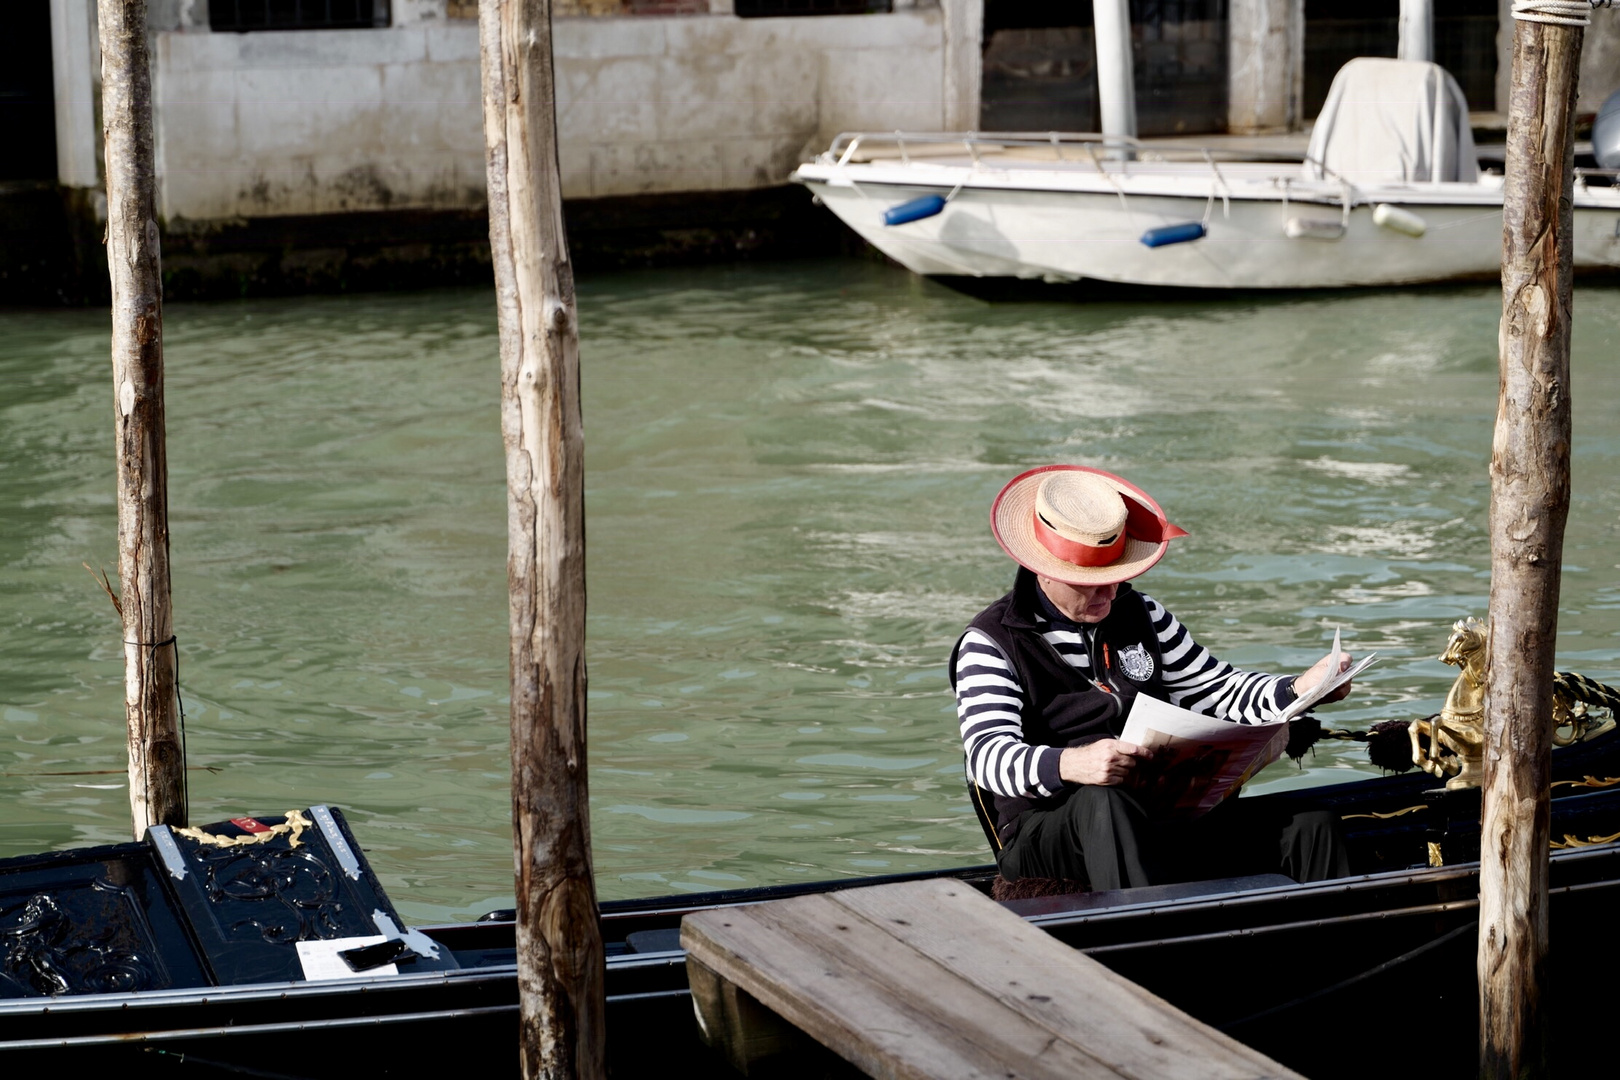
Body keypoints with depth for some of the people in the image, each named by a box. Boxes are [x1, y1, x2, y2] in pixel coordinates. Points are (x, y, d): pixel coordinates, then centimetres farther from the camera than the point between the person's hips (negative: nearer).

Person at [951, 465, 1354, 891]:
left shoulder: (1142, 616, 20)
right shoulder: (990, 644, 1)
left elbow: (1214, 689, 22)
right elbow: (989, 755, -14)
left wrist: (1300, 689, 2)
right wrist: (1069, 764, -34)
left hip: (1168, 813, 5)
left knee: (1312, 825, -16)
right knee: (1103, 804, -42)